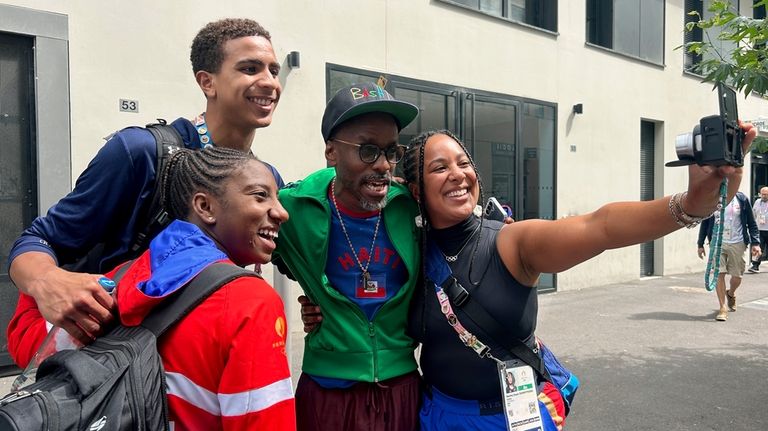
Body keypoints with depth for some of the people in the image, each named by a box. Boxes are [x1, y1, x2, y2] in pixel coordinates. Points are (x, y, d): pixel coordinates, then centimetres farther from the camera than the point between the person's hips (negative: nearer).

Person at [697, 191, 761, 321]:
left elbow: (751, 223, 3)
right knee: (719, 274, -7)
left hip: (737, 243, 0)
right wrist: (700, 244, 6)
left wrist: (755, 243, -5)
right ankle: (722, 308, 0)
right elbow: (705, 223, 7)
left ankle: (731, 294, 41)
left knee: (737, 276, 7)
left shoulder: (742, 199, 0)